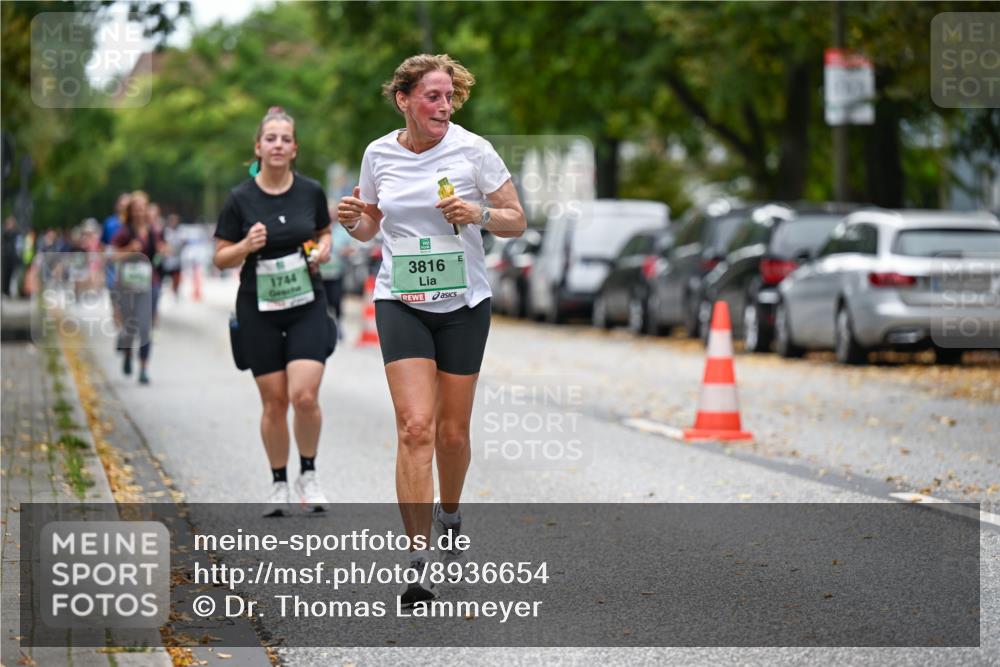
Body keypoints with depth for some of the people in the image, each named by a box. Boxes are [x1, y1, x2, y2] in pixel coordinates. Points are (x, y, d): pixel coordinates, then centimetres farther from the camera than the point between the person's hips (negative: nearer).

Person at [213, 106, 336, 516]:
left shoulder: (311, 192, -1)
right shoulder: (241, 199, -6)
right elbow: (221, 258, -1)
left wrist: (323, 249, -5)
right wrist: (247, 245, -20)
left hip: (307, 306, 1)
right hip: (258, 311, 0)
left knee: (304, 396, -14)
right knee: (274, 401, 2)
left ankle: (308, 474, 8)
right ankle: (279, 483, 20)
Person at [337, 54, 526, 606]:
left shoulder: (472, 149, -6)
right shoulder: (378, 154, 0)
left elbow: (516, 221, -1)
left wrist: (480, 214, -20)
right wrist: (352, 220, -8)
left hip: (463, 305, 0)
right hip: (400, 304, 0)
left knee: (452, 432, 8)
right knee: (416, 427, -14)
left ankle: (449, 518, 39)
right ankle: (418, 561, -15)